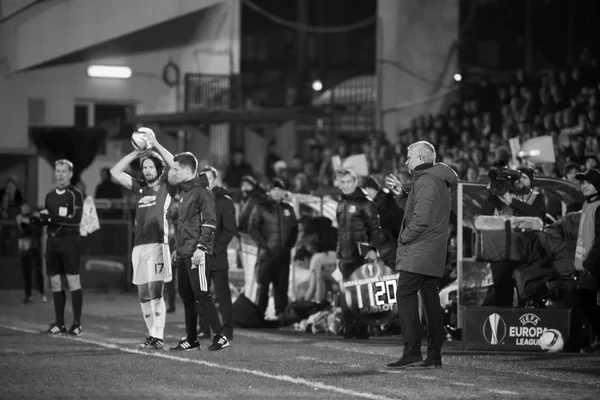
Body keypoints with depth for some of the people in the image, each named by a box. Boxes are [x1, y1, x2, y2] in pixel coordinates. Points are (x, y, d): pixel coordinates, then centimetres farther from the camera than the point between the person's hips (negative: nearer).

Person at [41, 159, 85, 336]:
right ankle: (59, 323, 12)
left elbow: (76, 219, -15)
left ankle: (77, 324, -3)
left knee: (73, 281, -6)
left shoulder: (75, 194, -4)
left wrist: (52, 217, -19)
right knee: (55, 283, 6)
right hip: (52, 240, 6)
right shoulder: (50, 195, 15)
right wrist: (43, 217, -4)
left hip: (69, 240, -6)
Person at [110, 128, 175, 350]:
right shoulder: (139, 187, 16)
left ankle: (158, 337, -12)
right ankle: (152, 335, 13)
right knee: (143, 294, 7)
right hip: (139, 246, 6)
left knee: (155, 291, -12)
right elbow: (115, 172, 15)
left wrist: (156, 144, -8)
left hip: (158, 244, -6)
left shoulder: (166, 187, 3)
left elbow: (176, 166, -12)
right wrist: (136, 153, 9)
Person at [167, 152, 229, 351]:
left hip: (196, 253, -9)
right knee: (186, 295, 10)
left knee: (201, 294, -11)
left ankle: (220, 336, -8)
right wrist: (177, 249, 22)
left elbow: (209, 222, -16)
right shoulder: (184, 192, 18)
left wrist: (200, 247, -22)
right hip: (183, 253, 9)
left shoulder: (202, 191, -9)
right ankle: (191, 339, 14)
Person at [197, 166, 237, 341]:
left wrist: (216, 248, -12)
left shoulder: (224, 201, -1)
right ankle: (204, 330, 12)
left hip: (217, 257, -5)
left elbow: (230, 229, -5)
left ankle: (227, 331, 1)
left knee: (223, 294, -3)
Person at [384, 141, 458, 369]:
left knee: (405, 295, -10)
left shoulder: (426, 181, -13)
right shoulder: (438, 180, 19)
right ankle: (434, 356, 10)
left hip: (418, 252, -10)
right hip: (434, 254, 10)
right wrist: (400, 194, 12)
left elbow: (421, 218, -21)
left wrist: (404, 238, -10)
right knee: (431, 299, 9)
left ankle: (412, 352, -16)